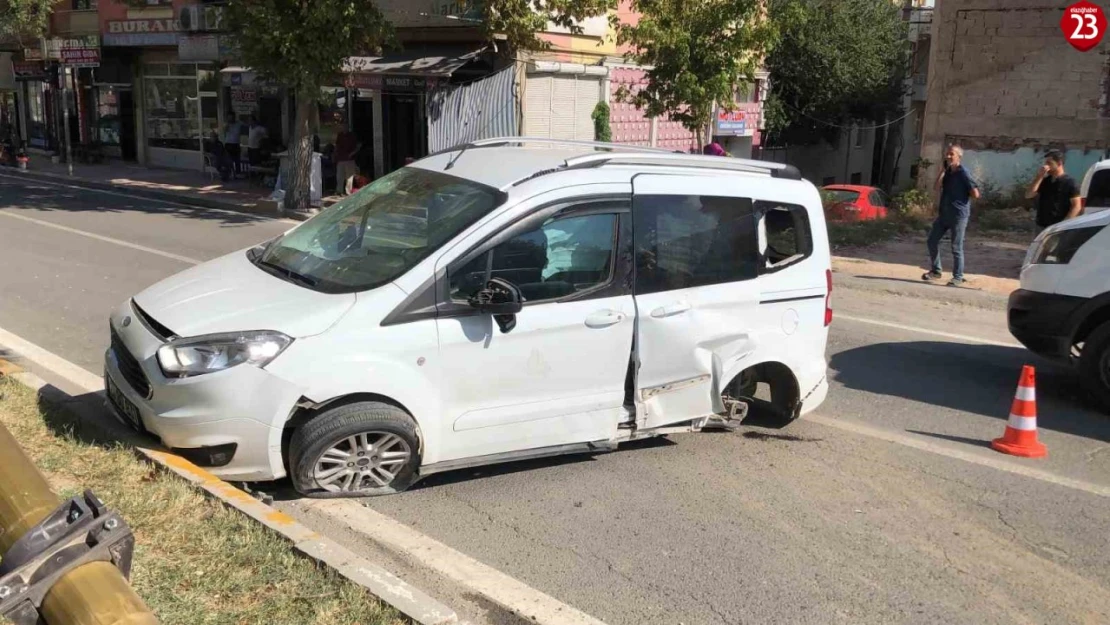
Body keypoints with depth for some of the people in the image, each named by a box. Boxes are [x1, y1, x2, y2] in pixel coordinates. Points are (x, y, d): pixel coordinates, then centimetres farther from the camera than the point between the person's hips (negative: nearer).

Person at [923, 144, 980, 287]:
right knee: (932, 240, 10)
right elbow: (938, 187, 0)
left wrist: (961, 196, 2)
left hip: (958, 215, -8)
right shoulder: (947, 172, 10)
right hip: (944, 213, 8)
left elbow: (975, 194, -13)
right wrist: (943, 169, -3)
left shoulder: (963, 174, -13)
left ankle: (958, 277, 7)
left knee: (956, 247, -2)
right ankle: (936, 271, 24)